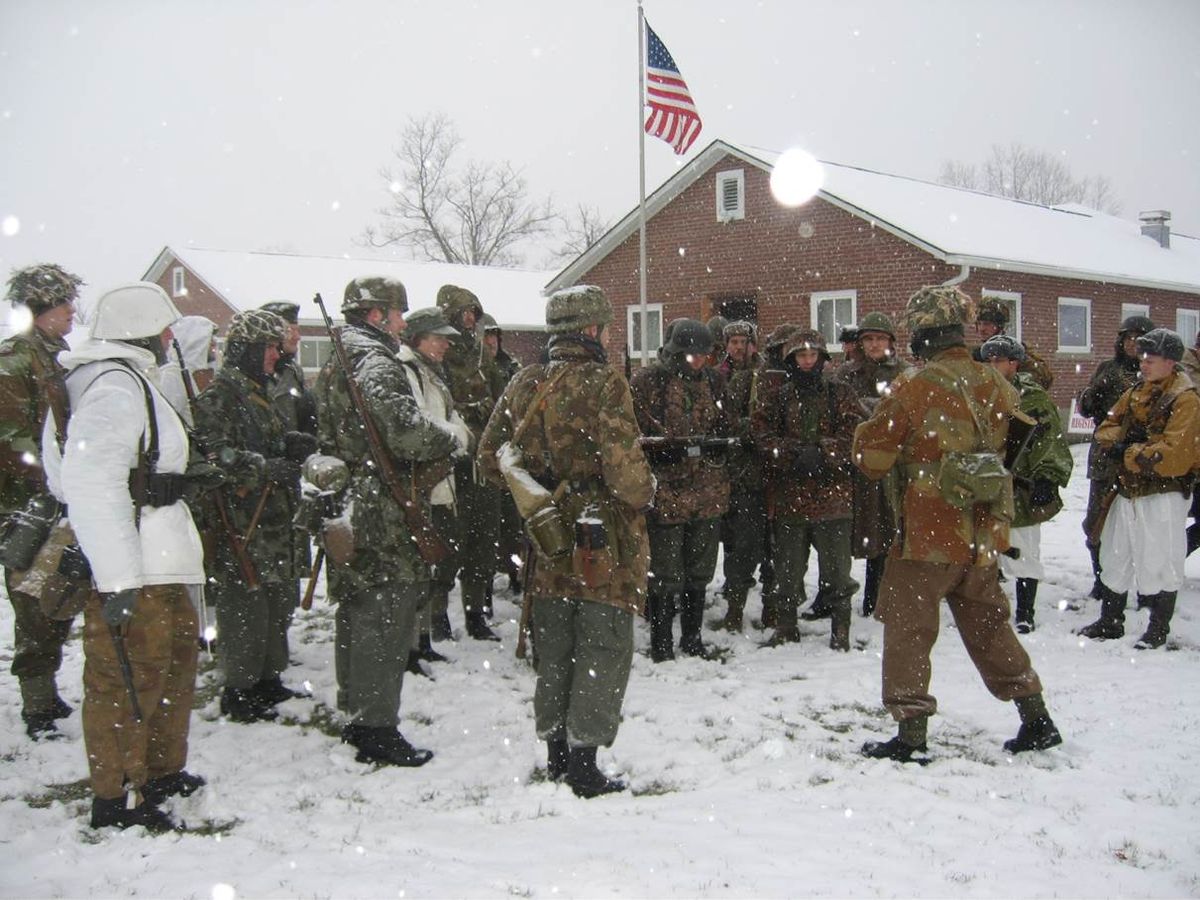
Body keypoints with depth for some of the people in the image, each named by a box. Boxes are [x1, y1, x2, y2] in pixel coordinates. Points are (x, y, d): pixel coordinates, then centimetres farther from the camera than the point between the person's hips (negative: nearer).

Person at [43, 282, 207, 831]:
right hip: (131, 566, -11)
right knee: (128, 677, -2)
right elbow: (90, 483, -27)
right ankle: (117, 800, 10)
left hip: (159, 560, 11)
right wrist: (117, 577, -30)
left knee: (174, 660, 21)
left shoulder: (127, 380, 17)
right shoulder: (116, 384, -17)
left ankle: (161, 771, 34)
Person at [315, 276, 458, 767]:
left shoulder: (334, 363, 17)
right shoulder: (375, 362, -15)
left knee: (357, 612, 17)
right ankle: (378, 730, 1)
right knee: (386, 617, -4)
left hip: (350, 503, 10)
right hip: (384, 512, -10)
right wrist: (447, 442, -14)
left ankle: (356, 715, 29)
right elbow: (400, 424, -31)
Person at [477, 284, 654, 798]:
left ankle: (555, 757, 24)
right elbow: (623, 466, -22)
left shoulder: (523, 385, 4)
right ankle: (584, 766, 7)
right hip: (605, 541, -6)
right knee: (602, 651, 4)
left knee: (553, 651, 16)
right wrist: (643, 492, -2)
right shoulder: (604, 383, -15)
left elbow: (490, 460, 10)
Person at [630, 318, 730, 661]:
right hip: (665, 491, -5)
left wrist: (717, 446, 1)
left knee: (699, 571, 15)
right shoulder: (646, 381, -8)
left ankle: (692, 638, 29)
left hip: (708, 492, 5)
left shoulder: (713, 379, 10)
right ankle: (661, 643, 14)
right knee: (664, 574, 1)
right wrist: (662, 451, -23)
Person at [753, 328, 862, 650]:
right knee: (789, 569, 10)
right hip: (788, 495, 1)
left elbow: (854, 436, -4)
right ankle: (786, 627, 25)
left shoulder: (839, 394, 7)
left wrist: (821, 451, -19)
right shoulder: (775, 396, 8)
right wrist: (797, 453, -18)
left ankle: (841, 630, 15)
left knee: (836, 569, 3)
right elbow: (763, 436, -4)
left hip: (832, 494, -1)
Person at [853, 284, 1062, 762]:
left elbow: (873, 461, -6)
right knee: (988, 624, 20)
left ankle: (911, 733, 4)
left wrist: (866, 427, 12)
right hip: (983, 531, 6)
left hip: (928, 533, -6)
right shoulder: (994, 384, 1)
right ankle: (1036, 718, 25)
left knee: (907, 627, 5)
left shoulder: (911, 391, -14)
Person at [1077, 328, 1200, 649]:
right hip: (1127, 491, 8)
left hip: (1163, 495, -8)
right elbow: (1107, 427, 13)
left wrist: (1129, 454, -15)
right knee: (1115, 558, 15)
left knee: (1160, 562, 0)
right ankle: (1110, 622, 29)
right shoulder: (1135, 394, 10)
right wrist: (1115, 442, -9)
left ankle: (1158, 629, 15)